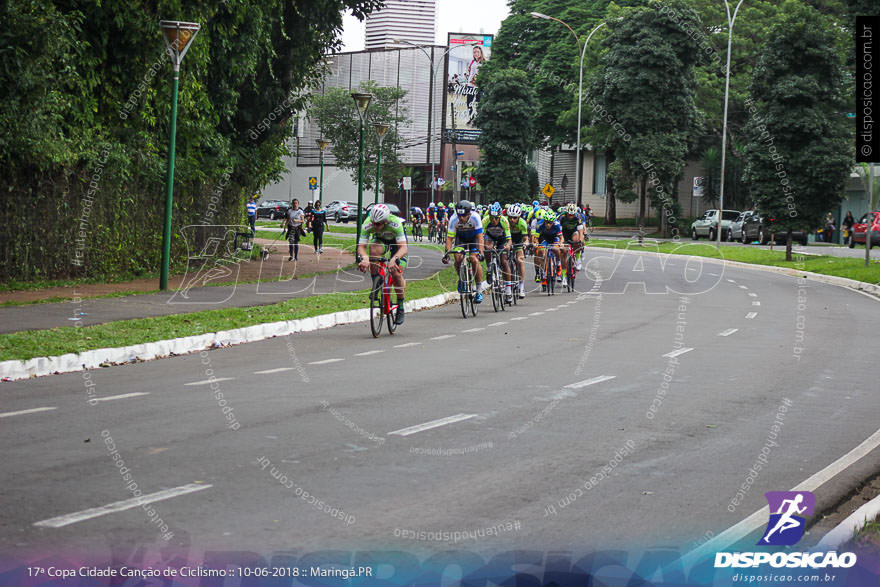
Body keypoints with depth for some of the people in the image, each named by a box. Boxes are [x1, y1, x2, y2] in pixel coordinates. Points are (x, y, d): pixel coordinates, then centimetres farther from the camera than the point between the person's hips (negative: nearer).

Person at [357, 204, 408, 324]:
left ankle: (400, 308, 3)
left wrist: (394, 259, -64)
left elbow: (403, 248, -45)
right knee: (374, 250, -35)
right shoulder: (367, 224, -33)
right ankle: (375, 285, -17)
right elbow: (361, 246, -34)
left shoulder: (395, 223, -40)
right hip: (379, 239, 2)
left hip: (397, 240, -2)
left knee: (396, 274, -18)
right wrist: (364, 257, -56)